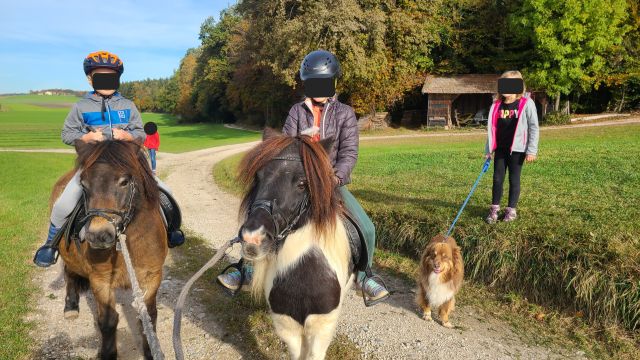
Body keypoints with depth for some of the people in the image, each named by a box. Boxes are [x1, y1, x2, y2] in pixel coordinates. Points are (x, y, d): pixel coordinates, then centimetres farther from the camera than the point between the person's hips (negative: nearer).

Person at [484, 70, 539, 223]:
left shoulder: (526, 103, -7)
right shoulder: (496, 105, 4)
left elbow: (534, 127, -6)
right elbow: (491, 128, 10)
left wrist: (531, 150, -10)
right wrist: (488, 150, 8)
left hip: (517, 149, -3)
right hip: (500, 149, 4)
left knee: (514, 179, 6)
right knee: (497, 178, 6)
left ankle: (511, 210, 17)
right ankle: (494, 208, 16)